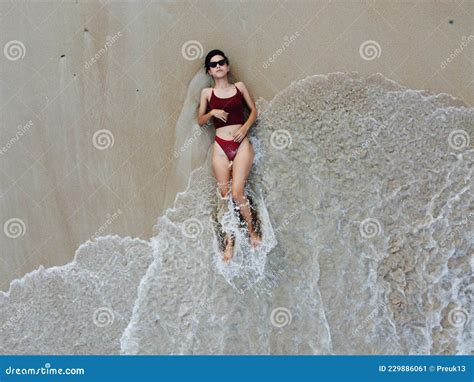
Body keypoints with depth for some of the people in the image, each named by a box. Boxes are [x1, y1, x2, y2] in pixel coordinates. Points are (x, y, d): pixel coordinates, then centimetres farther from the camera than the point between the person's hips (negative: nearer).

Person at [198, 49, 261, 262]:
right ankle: (229, 242, 11)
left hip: (241, 144, -1)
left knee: (237, 192, -13)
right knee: (224, 195, 1)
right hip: (220, 147, 1)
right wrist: (212, 112, -9)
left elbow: (254, 110, 13)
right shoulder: (207, 93, 9)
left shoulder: (239, 86, 8)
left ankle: (251, 230, 12)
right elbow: (200, 121, 11)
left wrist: (245, 127, -4)